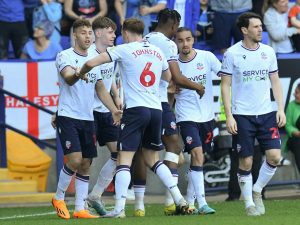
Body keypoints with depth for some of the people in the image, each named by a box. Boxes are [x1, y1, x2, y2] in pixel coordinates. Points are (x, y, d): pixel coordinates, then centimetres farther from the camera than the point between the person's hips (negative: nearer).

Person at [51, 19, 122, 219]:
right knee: (75, 159, -16)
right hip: (68, 116, -6)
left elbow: (100, 88, 19)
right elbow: (68, 78, -23)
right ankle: (59, 199, 3)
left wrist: (114, 110, 7)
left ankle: (80, 209, 10)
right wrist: (77, 75, -46)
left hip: (87, 119, 6)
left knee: (86, 164, 4)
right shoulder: (65, 56, -5)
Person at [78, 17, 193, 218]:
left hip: (135, 109, -5)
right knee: (153, 159, 17)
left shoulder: (125, 50, -2)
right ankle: (180, 199, 8)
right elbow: (168, 77, 31)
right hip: (156, 109, 5)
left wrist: (81, 73, 15)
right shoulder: (157, 52, 14)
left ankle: (119, 208, -16)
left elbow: (92, 63, -5)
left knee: (125, 158, -7)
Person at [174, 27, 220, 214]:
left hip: (207, 116, 3)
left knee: (199, 159, 10)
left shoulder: (207, 57, -4)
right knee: (197, 155, -18)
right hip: (187, 117, -3)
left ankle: (189, 202, 25)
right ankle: (202, 204, -20)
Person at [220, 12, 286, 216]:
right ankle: (249, 203, 12)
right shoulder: (232, 54, -4)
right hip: (242, 115, -3)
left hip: (267, 113, 3)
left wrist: (281, 109, 2)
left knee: (274, 156, -8)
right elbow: (225, 85, -2)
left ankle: (257, 190, 15)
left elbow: (275, 81, 13)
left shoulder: (268, 52, 7)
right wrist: (229, 116, -9)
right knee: (246, 161, -1)